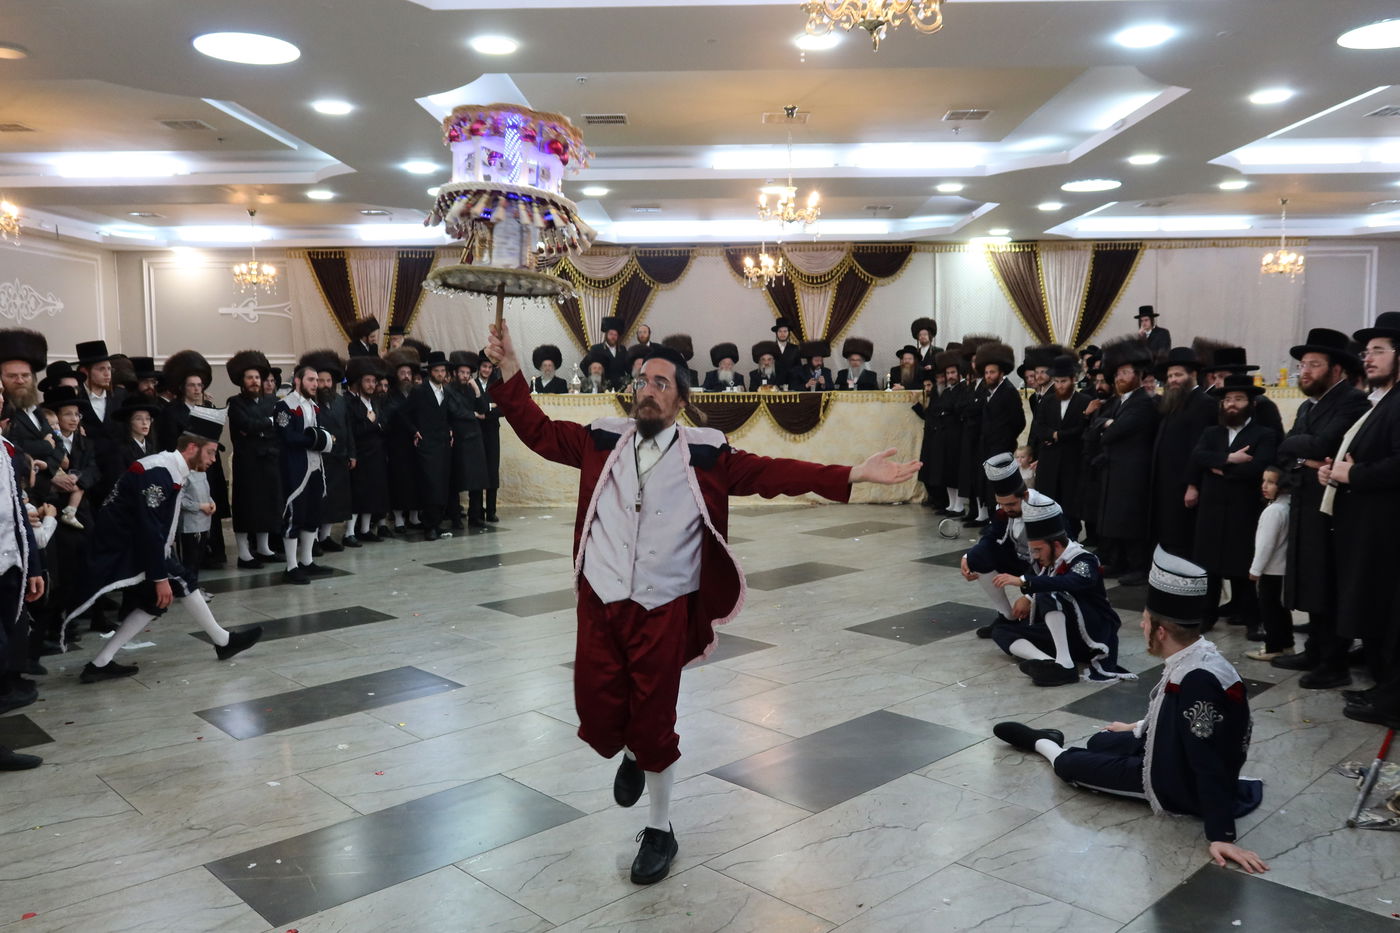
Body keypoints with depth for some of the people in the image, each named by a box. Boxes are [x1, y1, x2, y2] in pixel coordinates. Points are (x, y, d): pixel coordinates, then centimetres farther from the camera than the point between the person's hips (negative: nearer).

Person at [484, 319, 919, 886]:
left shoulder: (704, 452, -3)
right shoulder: (604, 441, 5)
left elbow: (772, 474, -8)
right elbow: (540, 433, 9)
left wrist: (852, 475, -15)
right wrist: (510, 372, 1)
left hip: (662, 610, -2)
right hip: (599, 603, 2)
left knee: (654, 723, 7)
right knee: (598, 720, 5)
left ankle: (659, 830, 32)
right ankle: (630, 757, 45)